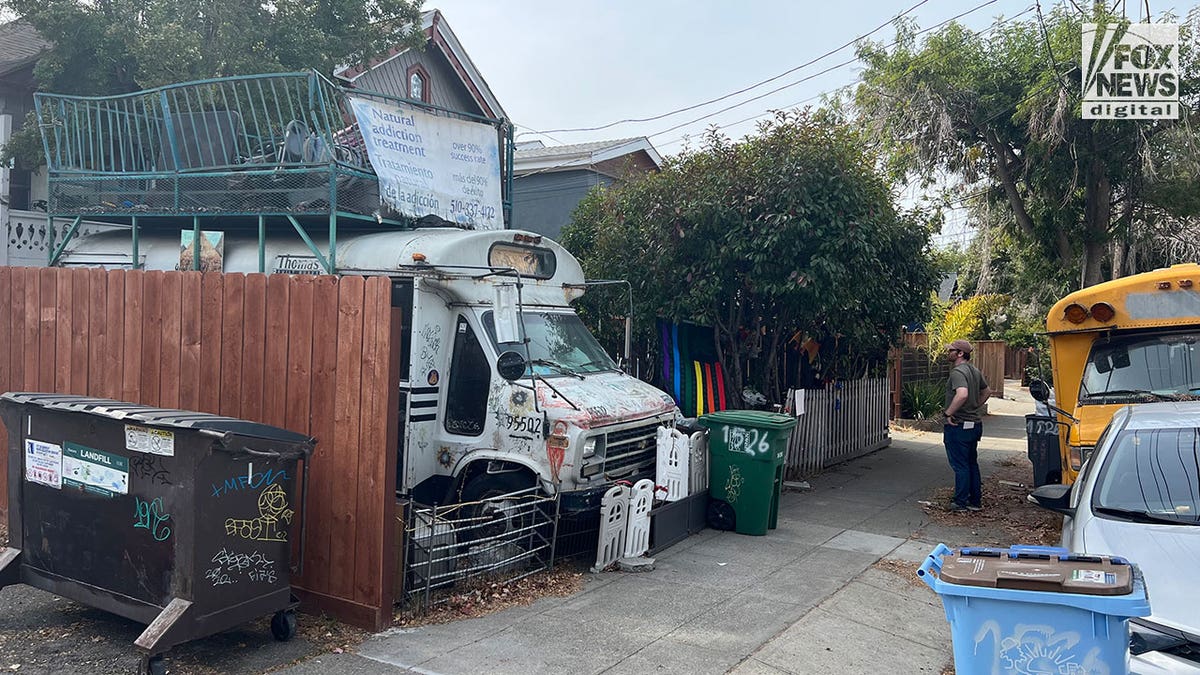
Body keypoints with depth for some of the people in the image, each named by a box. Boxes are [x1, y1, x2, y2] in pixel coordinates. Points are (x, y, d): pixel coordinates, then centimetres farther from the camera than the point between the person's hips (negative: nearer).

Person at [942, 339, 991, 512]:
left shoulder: (958, 372, -19)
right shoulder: (974, 370, 11)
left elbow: (962, 394, -36)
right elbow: (986, 391, 25)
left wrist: (948, 412, -25)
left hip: (958, 426, -9)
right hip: (975, 424, 9)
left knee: (960, 465, 0)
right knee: (972, 463, 16)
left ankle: (960, 502, 7)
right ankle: (975, 501, 23)